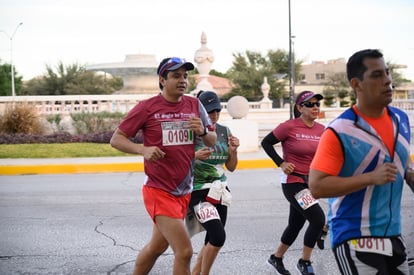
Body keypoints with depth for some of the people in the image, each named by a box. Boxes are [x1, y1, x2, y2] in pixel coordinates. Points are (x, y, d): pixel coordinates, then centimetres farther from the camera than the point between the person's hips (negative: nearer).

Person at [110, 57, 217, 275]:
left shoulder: (194, 105, 3)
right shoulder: (147, 107, -10)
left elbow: (212, 141, 10)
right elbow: (116, 139, -7)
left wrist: (203, 131, -13)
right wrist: (143, 149, -25)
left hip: (185, 192, 6)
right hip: (159, 191, -6)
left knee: (157, 247, 22)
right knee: (184, 251, -15)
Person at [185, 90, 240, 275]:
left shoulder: (224, 132, 7)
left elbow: (231, 167, 11)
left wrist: (233, 150, -7)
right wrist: (195, 156, -25)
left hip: (219, 191, 6)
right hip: (198, 191, -6)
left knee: (212, 241, 9)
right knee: (218, 236, -19)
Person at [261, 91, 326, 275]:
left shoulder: (321, 130, 2)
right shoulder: (289, 127, -13)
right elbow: (266, 143, -5)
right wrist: (281, 163, -11)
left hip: (311, 183, 6)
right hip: (293, 182, -6)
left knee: (295, 224, 17)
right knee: (318, 219, -17)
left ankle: (276, 258, 40)